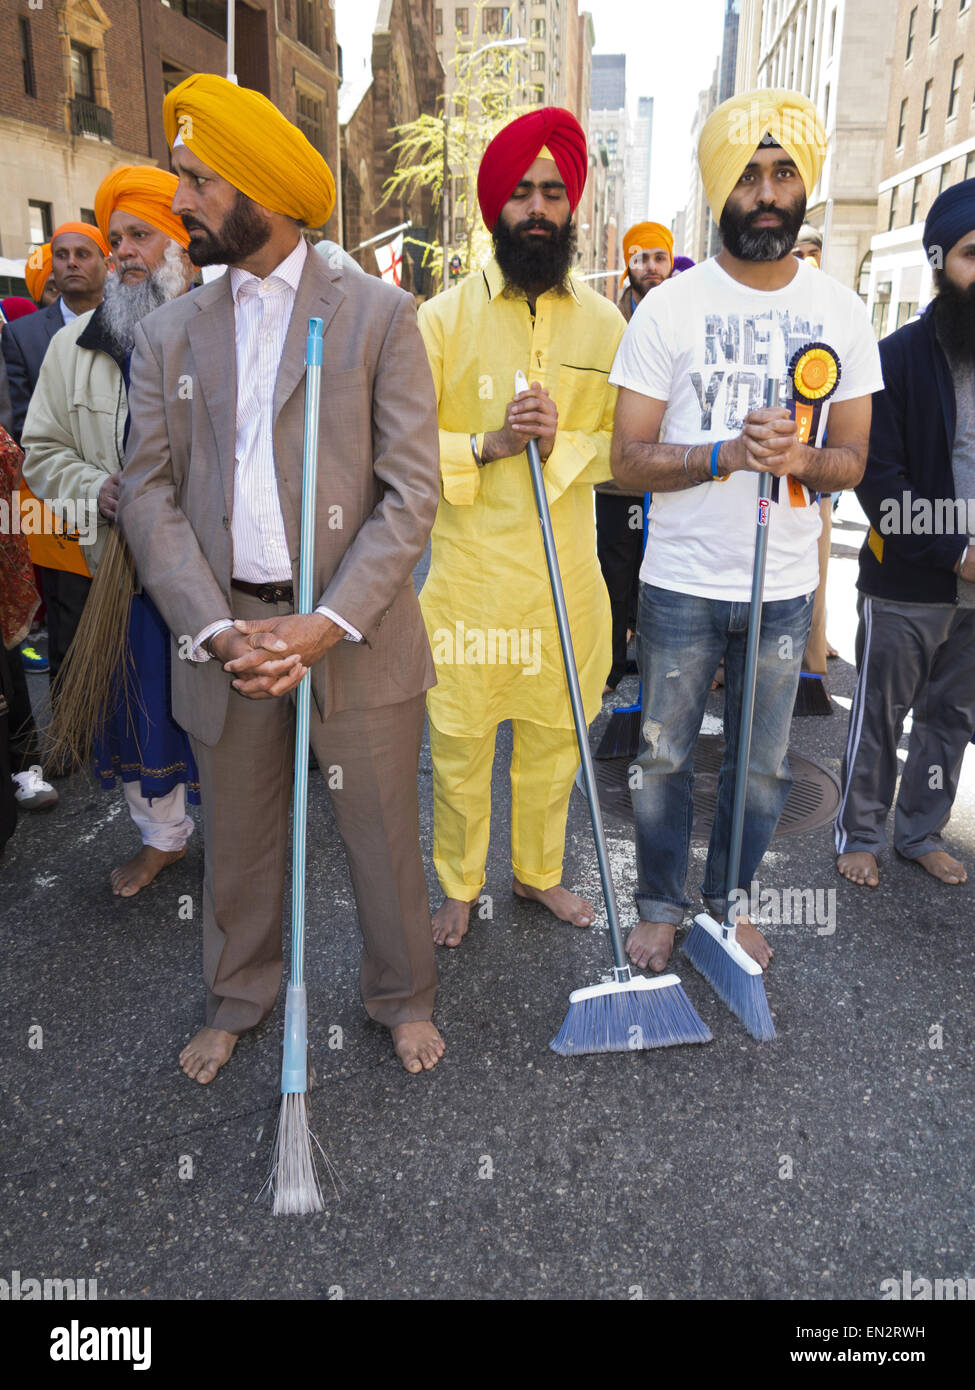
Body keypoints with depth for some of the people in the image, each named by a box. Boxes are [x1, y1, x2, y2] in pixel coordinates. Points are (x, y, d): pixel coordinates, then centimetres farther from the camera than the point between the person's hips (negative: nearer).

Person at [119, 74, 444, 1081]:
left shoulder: (379, 316, -1)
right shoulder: (168, 334, 9)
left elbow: (410, 493, -8)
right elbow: (149, 495, 2)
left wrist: (326, 624, -18)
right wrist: (217, 630, -13)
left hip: (353, 633, -2)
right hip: (224, 632, 3)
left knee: (382, 837, 10)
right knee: (237, 842, 17)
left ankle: (403, 996, 35)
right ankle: (237, 1000, 41)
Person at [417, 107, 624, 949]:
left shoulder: (604, 324, 5)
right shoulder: (445, 317, -1)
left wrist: (562, 444, -15)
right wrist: (484, 447, -18)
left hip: (568, 575, 3)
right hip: (469, 574, -2)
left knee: (554, 737, 15)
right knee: (460, 742, 7)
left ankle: (540, 871, 37)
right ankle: (459, 885, 29)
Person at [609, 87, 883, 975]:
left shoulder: (841, 311, 4)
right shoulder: (670, 308, -5)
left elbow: (852, 459, 5)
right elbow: (628, 460, -8)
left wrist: (800, 458, -18)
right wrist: (727, 452, -24)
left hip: (785, 586, 3)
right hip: (682, 583, -2)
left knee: (764, 764, 14)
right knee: (666, 756, 10)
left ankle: (730, 901, 36)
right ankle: (660, 905, 31)